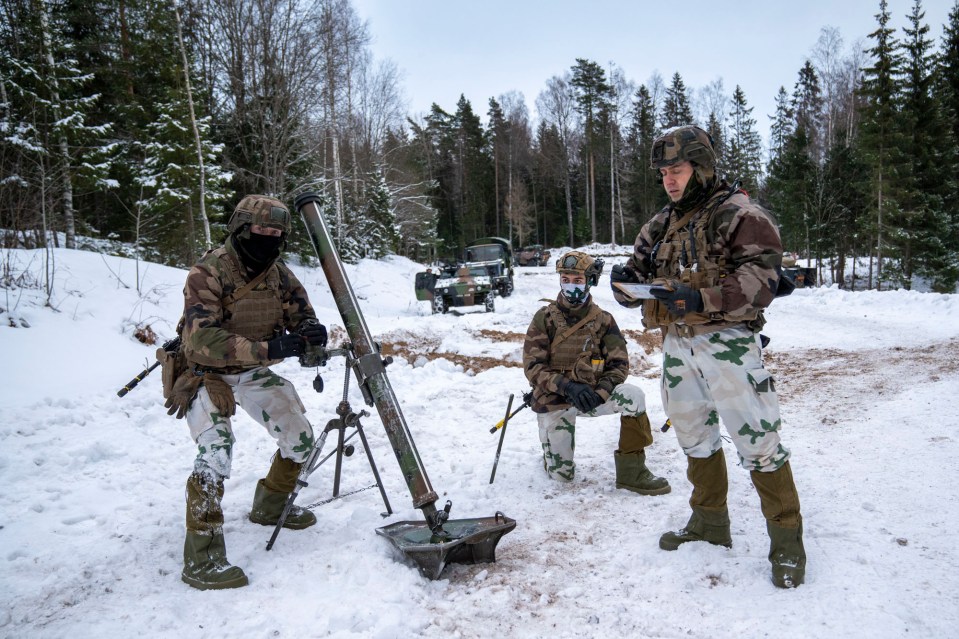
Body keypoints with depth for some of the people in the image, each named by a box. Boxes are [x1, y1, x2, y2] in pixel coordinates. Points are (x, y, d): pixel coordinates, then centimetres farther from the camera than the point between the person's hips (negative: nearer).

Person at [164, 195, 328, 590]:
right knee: (216, 450, -25)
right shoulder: (208, 272, -24)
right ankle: (201, 557, -15)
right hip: (206, 373, -6)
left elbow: (300, 316, -2)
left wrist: (309, 332, -28)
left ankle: (270, 507, 32)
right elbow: (202, 339, -34)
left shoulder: (279, 274, -6)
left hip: (253, 372, 6)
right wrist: (267, 348, -45)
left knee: (300, 439, 7)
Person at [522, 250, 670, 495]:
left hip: (590, 393, 1)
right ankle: (554, 447, 36)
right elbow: (532, 366, -13)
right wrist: (568, 386, -28)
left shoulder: (603, 320, -2)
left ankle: (631, 470, -15)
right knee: (561, 475, 0)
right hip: (554, 400, -1)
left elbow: (619, 364, -4)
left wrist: (600, 391, -24)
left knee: (633, 396, -27)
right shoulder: (544, 318, -7)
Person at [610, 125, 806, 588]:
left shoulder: (739, 215, -7)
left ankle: (787, 541, 10)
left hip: (727, 342, -7)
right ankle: (710, 521, 32)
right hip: (677, 343, 7)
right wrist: (625, 281, -9)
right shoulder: (661, 225, 15)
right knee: (694, 438, 16)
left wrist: (699, 298, -27)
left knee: (757, 441, -5)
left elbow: (762, 281, -16)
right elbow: (637, 278, 15)